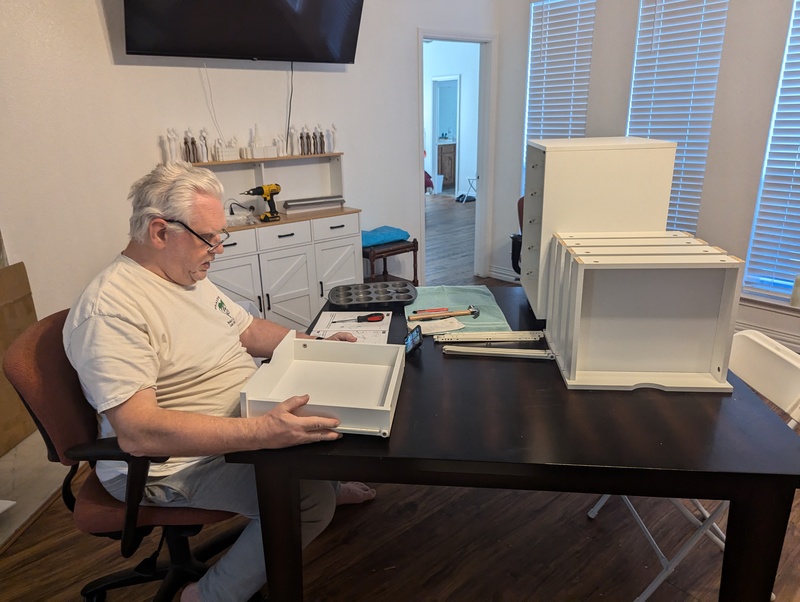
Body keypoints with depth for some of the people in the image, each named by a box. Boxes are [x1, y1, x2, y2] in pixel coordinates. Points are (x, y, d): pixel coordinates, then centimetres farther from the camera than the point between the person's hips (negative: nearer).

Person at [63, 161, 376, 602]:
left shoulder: (190, 276, 5)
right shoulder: (109, 309, -25)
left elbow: (250, 332, 14)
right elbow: (137, 431, -34)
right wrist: (261, 433, -42)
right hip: (178, 461, -9)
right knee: (309, 499, -25)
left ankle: (329, 482, 34)